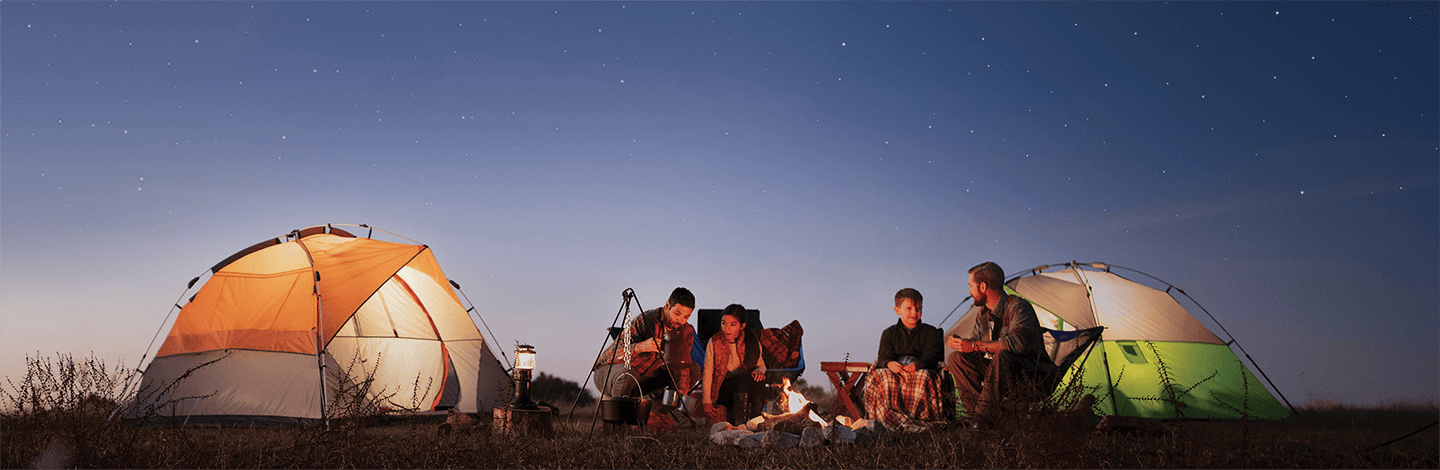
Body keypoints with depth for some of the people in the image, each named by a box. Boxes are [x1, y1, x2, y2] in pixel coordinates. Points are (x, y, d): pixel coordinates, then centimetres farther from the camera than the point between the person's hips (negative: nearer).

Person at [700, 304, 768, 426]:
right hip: (722, 387, -2)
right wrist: (706, 401, -10)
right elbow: (707, 374, -5)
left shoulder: (752, 341, -2)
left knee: (757, 379, -30)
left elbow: (761, 364, 9)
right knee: (744, 377, -31)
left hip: (746, 387, 2)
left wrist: (759, 370, -16)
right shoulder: (714, 342, -6)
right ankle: (739, 423, -31)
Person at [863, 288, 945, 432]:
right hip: (894, 370, 1)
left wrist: (917, 365, -28)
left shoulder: (929, 332, 14)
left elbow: (931, 356, -3)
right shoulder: (890, 333, 17)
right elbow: (884, 357, 3)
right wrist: (890, 364, -25)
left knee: (923, 376, -37)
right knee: (881, 375, -34)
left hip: (920, 370, -1)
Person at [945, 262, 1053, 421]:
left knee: (1002, 355, -39)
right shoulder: (983, 314, 9)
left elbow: (1017, 342, -33)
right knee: (957, 358, -8)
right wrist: (961, 343, -9)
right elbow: (973, 340, 16)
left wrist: (975, 346, -30)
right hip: (1000, 369, 8)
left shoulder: (1018, 307, -18)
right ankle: (977, 408, -17)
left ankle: (983, 416, -33)